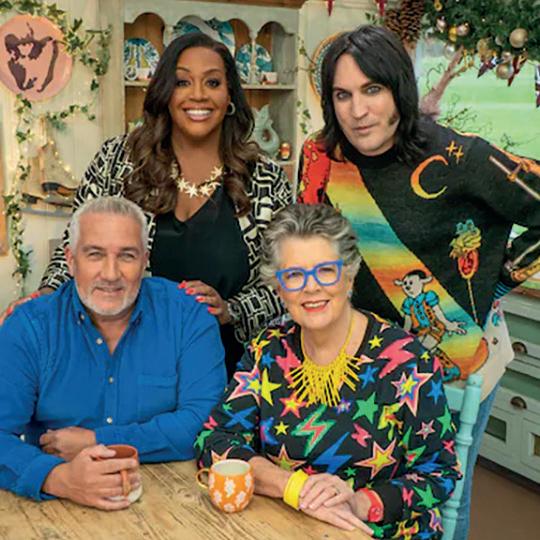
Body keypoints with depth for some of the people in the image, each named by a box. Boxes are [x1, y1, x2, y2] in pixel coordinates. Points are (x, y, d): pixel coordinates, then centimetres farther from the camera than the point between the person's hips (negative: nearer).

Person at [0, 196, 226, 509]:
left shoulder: (187, 316, -3)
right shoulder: (28, 326, -2)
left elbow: (206, 419, -11)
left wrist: (99, 441, -13)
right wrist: (58, 478, -28)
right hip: (60, 509, 1)